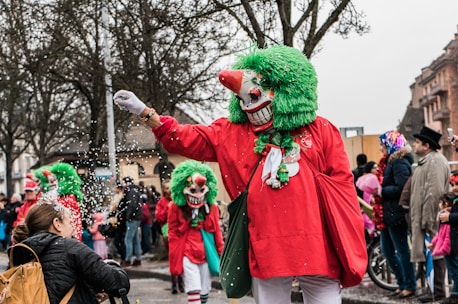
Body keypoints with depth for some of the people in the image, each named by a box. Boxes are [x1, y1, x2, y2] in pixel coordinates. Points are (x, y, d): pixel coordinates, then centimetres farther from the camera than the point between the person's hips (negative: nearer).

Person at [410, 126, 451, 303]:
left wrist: (427, 220, -23)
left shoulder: (435, 161, -14)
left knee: (434, 254, -6)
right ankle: (435, 288, 17)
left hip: (432, 221, -10)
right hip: (423, 219, 10)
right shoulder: (425, 161, 20)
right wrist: (416, 218, 21)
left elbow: (434, 193, -22)